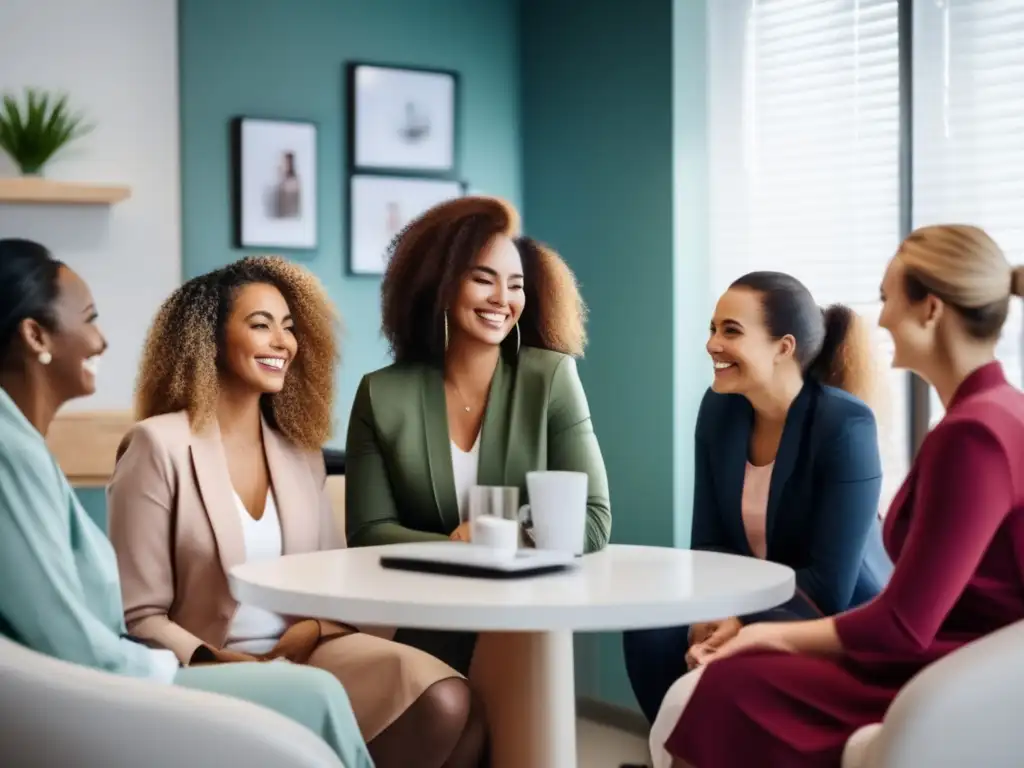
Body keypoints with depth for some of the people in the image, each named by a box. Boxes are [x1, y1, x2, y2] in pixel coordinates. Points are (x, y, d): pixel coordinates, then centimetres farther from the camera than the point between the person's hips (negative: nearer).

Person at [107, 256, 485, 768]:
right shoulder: (160, 446, -5)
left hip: (307, 651, 6)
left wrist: (312, 628, -9)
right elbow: (138, 615, -7)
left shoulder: (300, 449, 14)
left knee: (449, 705, -23)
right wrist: (217, 665, -22)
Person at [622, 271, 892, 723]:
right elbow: (710, 543, 0)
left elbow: (830, 584, -21)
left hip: (844, 621, -5)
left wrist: (741, 625, -29)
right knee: (651, 633, -21)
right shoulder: (719, 409, -1)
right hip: (752, 605, 6)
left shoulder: (845, 425, -19)